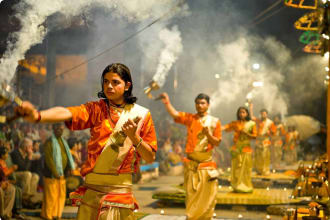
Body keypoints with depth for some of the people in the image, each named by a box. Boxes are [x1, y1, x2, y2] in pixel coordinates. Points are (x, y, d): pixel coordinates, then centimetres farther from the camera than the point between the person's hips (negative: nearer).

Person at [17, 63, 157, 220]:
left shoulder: (141, 115, 3)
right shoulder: (96, 109, 3)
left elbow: (150, 158, 3)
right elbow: (66, 113, -18)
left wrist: (134, 137, -15)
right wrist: (37, 115, -37)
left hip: (120, 189, -1)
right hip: (92, 188, 1)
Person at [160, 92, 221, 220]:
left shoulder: (214, 122, 3)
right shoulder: (190, 118, 2)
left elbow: (217, 143, 2)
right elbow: (175, 114, -15)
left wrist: (208, 134, -16)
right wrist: (167, 103, -30)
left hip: (207, 165, 0)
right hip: (191, 165, 0)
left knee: (207, 198, 5)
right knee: (191, 196, 4)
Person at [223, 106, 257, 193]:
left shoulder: (251, 124, 5)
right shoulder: (235, 123, 5)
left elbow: (254, 136, 2)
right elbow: (226, 127, -9)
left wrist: (246, 133, -13)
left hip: (246, 149, 0)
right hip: (237, 149, 0)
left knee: (246, 168, 1)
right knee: (237, 167, 0)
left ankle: (246, 187, 8)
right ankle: (237, 186, 7)